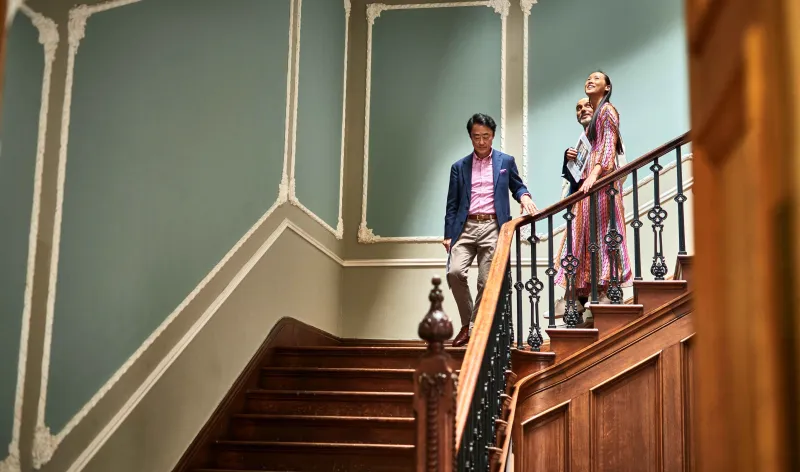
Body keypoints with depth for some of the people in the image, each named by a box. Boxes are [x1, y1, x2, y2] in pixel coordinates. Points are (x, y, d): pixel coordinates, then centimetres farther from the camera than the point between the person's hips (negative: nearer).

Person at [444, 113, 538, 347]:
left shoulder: (506, 161, 11)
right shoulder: (459, 167, 13)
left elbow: (517, 186, 18)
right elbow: (452, 204, 12)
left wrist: (524, 196, -7)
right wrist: (448, 235, 4)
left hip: (492, 228, -1)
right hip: (466, 227, 1)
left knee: (486, 282, -4)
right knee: (455, 271, -18)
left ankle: (474, 328, 11)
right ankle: (466, 323, 1)